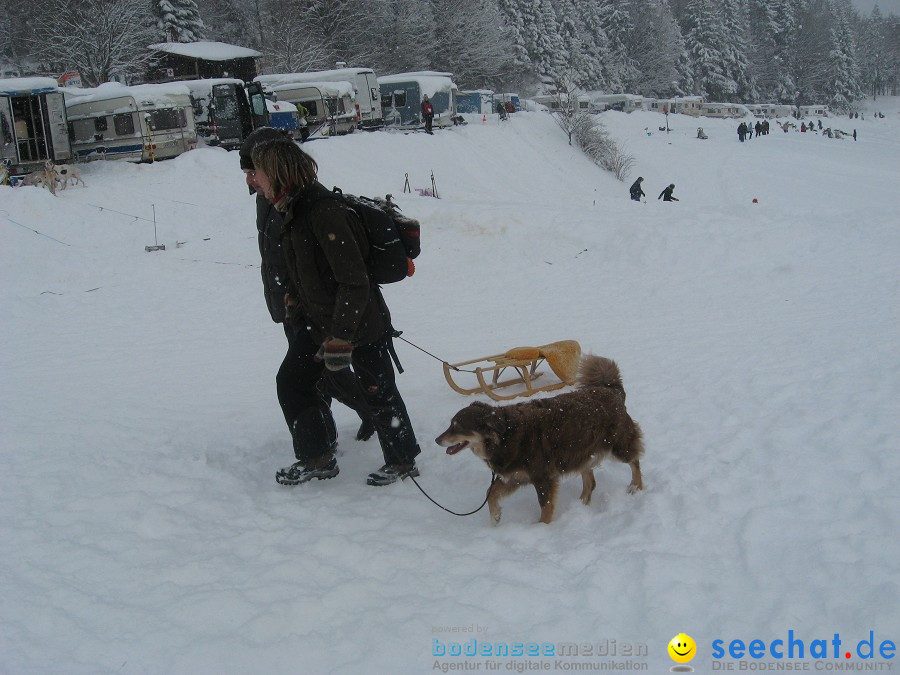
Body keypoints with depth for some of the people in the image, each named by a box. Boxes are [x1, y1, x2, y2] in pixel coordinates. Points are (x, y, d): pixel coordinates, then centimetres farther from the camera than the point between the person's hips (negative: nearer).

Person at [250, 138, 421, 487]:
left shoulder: (325, 213, -27)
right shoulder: (292, 210, 2)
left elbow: (354, 282, -29)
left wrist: (339, 338, -27)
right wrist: (295, 301, 26)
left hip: (361, 324, -9)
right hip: (317, 320, 9)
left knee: (377, 392, 4)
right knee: (291, 381, 10)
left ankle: (402, 462, 23)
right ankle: (317, 458, 22)